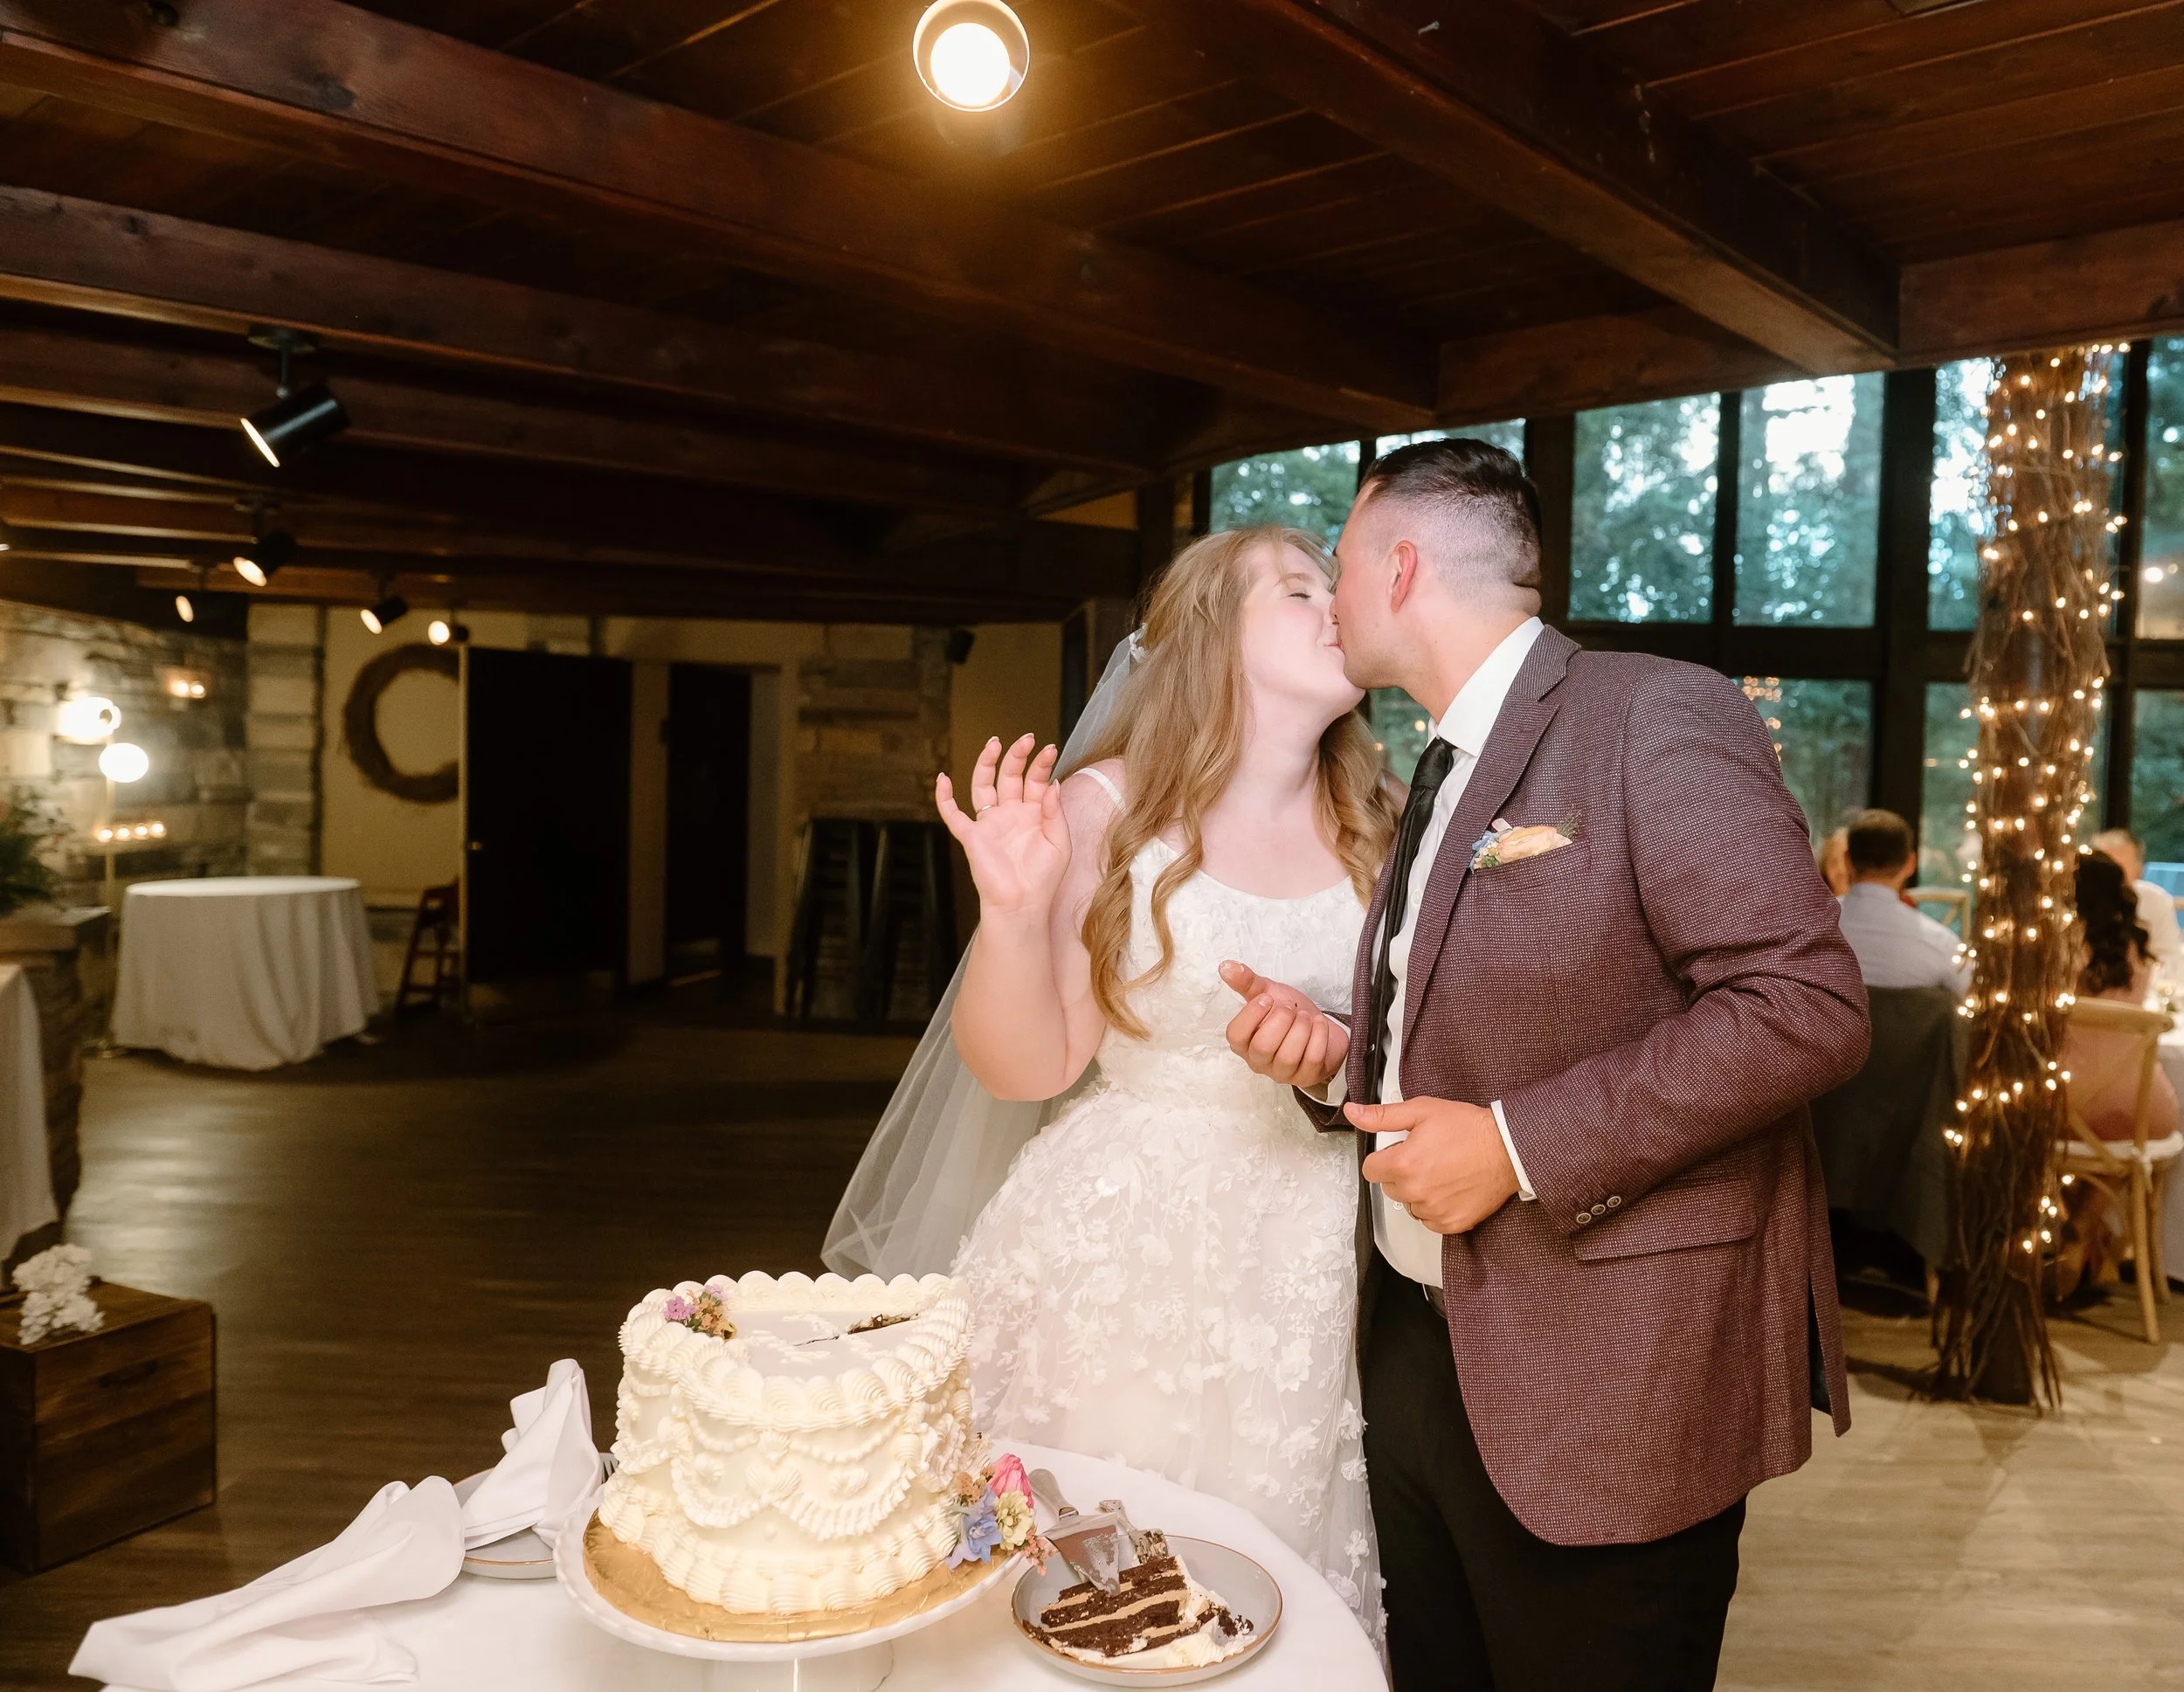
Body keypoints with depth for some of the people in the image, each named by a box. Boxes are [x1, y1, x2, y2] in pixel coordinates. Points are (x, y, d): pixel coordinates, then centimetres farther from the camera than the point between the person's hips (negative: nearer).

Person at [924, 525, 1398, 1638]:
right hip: (1125, 1253, -2)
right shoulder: (1105, 810, -5)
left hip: (1316, 1270, 3)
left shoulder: (1377, 832, 4)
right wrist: (1014, 912, -19)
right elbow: (1028, 1068, -6)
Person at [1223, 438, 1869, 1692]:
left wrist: (1518, 1145, -22)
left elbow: (1810, 1004, -22)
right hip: (1426, 1348, 8)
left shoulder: (1657, 717, -12)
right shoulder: (1443, 773, 14)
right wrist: (1337, 1054, 1)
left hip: (1603, 1380, -8)